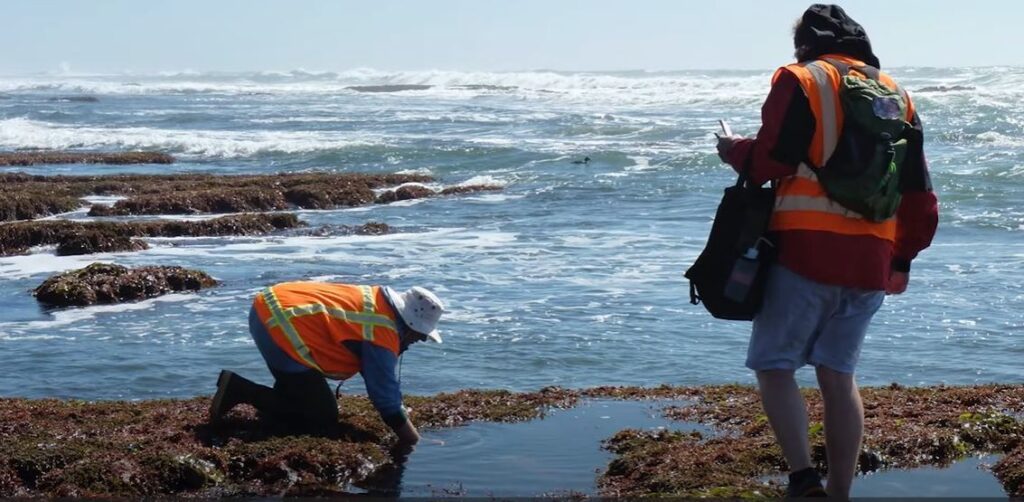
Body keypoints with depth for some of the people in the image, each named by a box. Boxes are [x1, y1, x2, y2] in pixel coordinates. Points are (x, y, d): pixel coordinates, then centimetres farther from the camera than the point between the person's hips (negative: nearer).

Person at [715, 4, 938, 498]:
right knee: (838, 375, 12)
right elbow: (918, 190, 17)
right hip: (871, 262, 6)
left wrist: (734, 151, 9)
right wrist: (903, 257, 24)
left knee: (774, 365, 2)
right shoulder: (897, 95, 16)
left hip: (806, 252, -6)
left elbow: (771, 160, -12)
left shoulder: (801, 80, -2)